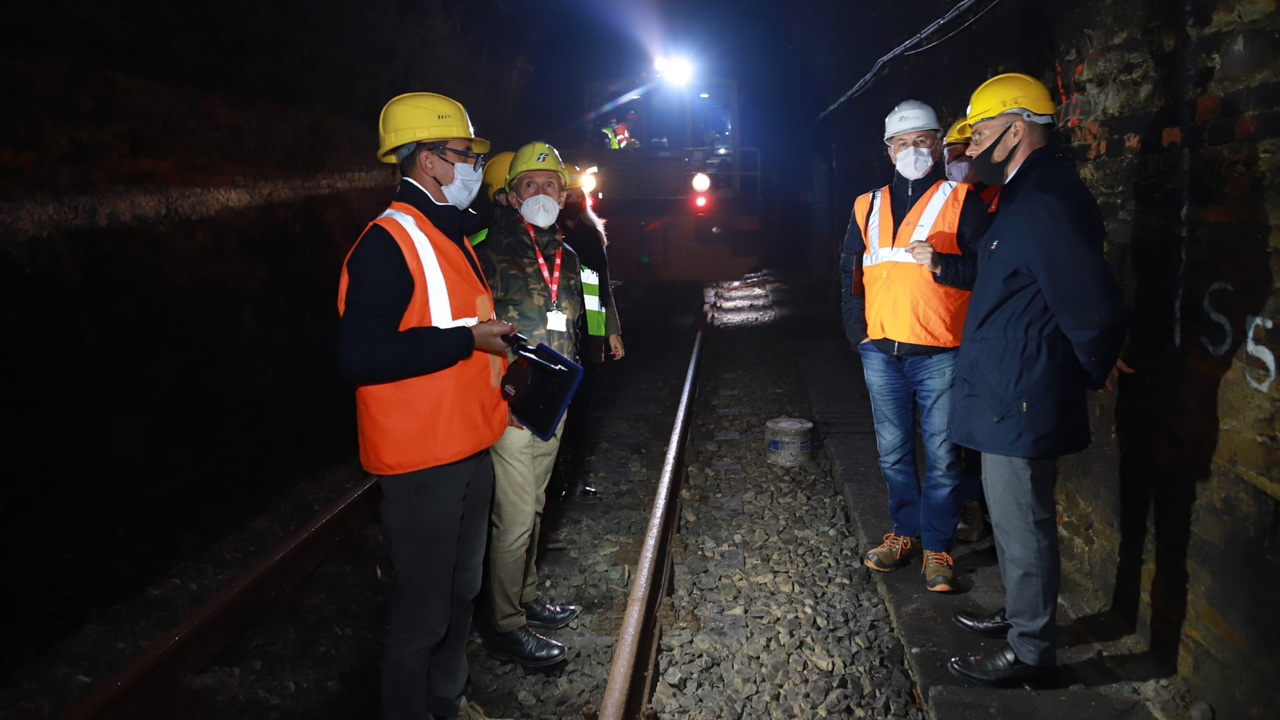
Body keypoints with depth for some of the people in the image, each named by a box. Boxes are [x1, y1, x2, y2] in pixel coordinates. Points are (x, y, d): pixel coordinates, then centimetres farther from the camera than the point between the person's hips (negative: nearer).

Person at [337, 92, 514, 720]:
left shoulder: (452, 236, 14)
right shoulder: (388, 243, -19)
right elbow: (359, 356, -29)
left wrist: (499, 348, 11)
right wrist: (469, 339, -24)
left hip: (470, 448, 10)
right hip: (421, 460, -10)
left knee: (462, 588, 23)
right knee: (424, 609, 4)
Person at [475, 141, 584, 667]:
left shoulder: (566, 257, 12)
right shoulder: (490, 250, -11)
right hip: (508, 407, -7)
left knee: (532, 507, 20)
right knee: (515, 518, -2)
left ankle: (527, 598, 36)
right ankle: (505, 625, 13)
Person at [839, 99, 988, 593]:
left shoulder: (960, 201, 2)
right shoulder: (868, 207, 14)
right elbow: (850, 274, 16)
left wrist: (944, 263, -20)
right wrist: (858, 332, 8)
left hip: (939, 354, -4)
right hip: (881, 352, 4)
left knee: (941, 455, 2)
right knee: (893, 452, 13)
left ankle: (936, 547, 15)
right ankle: (906, 532, 28)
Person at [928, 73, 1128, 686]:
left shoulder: (1046, 202, -23)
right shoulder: (1026, 195, 12)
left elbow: (1096, 311, -26)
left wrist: (1093, 372, -11)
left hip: (1021, 405, -10)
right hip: (1007, 398, 10)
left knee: (1023, 529, 4)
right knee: (1013, 521, 23)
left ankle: (1029, 651, 20)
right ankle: (1021, 616, 40)